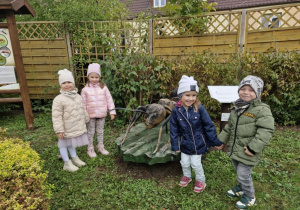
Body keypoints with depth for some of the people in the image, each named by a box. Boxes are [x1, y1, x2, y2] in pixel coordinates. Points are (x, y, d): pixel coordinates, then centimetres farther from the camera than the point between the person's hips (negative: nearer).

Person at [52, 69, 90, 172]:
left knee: (72, 143, 24)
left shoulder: (78, 97, 2)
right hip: (66, 129, -6)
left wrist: (86, 120, 21)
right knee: (64, 144, 9)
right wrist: (59, 130, -20)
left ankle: (74, 158, 40)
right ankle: (67, 163, 24)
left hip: (78, 127, 6)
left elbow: (83, 110, 14)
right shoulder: (59, 99, -19)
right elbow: (57, 117, -19)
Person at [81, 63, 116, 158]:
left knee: (100, 131, 16)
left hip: (102, 114, 2)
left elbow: (109, 100, 0)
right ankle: (90, 149, 26)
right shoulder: (85, 89, -5)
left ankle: (101, 147, 32)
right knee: (90, 132, 10)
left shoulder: (103, 87, -2)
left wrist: (112, 111, -4)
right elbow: (83, 103, 0)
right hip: (91, 115, -1)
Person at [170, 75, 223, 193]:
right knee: (184, 163, 18)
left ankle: (200, 180, 39)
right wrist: (175, 146, 0)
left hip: (198, 143, -2)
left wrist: (215, 141, -5)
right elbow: (174, 129, -4)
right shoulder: (176, 111, -13)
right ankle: (187, 176, 48)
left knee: (196, 164, 11)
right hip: (185, 144, 2)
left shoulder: (199, 108, -18)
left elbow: (208, 125, -10)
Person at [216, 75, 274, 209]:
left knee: (243, 174, 3)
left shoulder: (262, 110, -17)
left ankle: (249, 197, 30)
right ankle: (241, 188, 49)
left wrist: (253, 148, -26)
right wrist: (221, 140, 15)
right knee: (238, 171, 23)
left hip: (247, 152, -7)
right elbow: (229, 126, 15)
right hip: (235, 149, 7)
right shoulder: (237, 108, 6)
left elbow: (266, 131, -23)